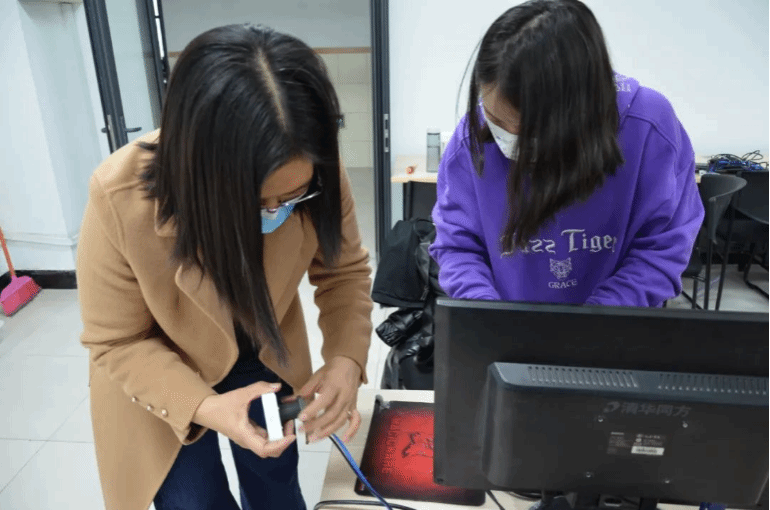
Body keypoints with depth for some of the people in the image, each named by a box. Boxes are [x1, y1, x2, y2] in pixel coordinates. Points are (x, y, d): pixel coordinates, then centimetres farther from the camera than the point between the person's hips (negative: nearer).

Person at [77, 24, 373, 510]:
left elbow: (344, 271, -13)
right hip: (159, 370, -2)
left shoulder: (315, 176, -28)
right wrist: (202, 407, -36)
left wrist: (347, 358, -30)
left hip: (266, 355, 2)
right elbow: (118, 342, -21)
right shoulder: (121, 198, -34)